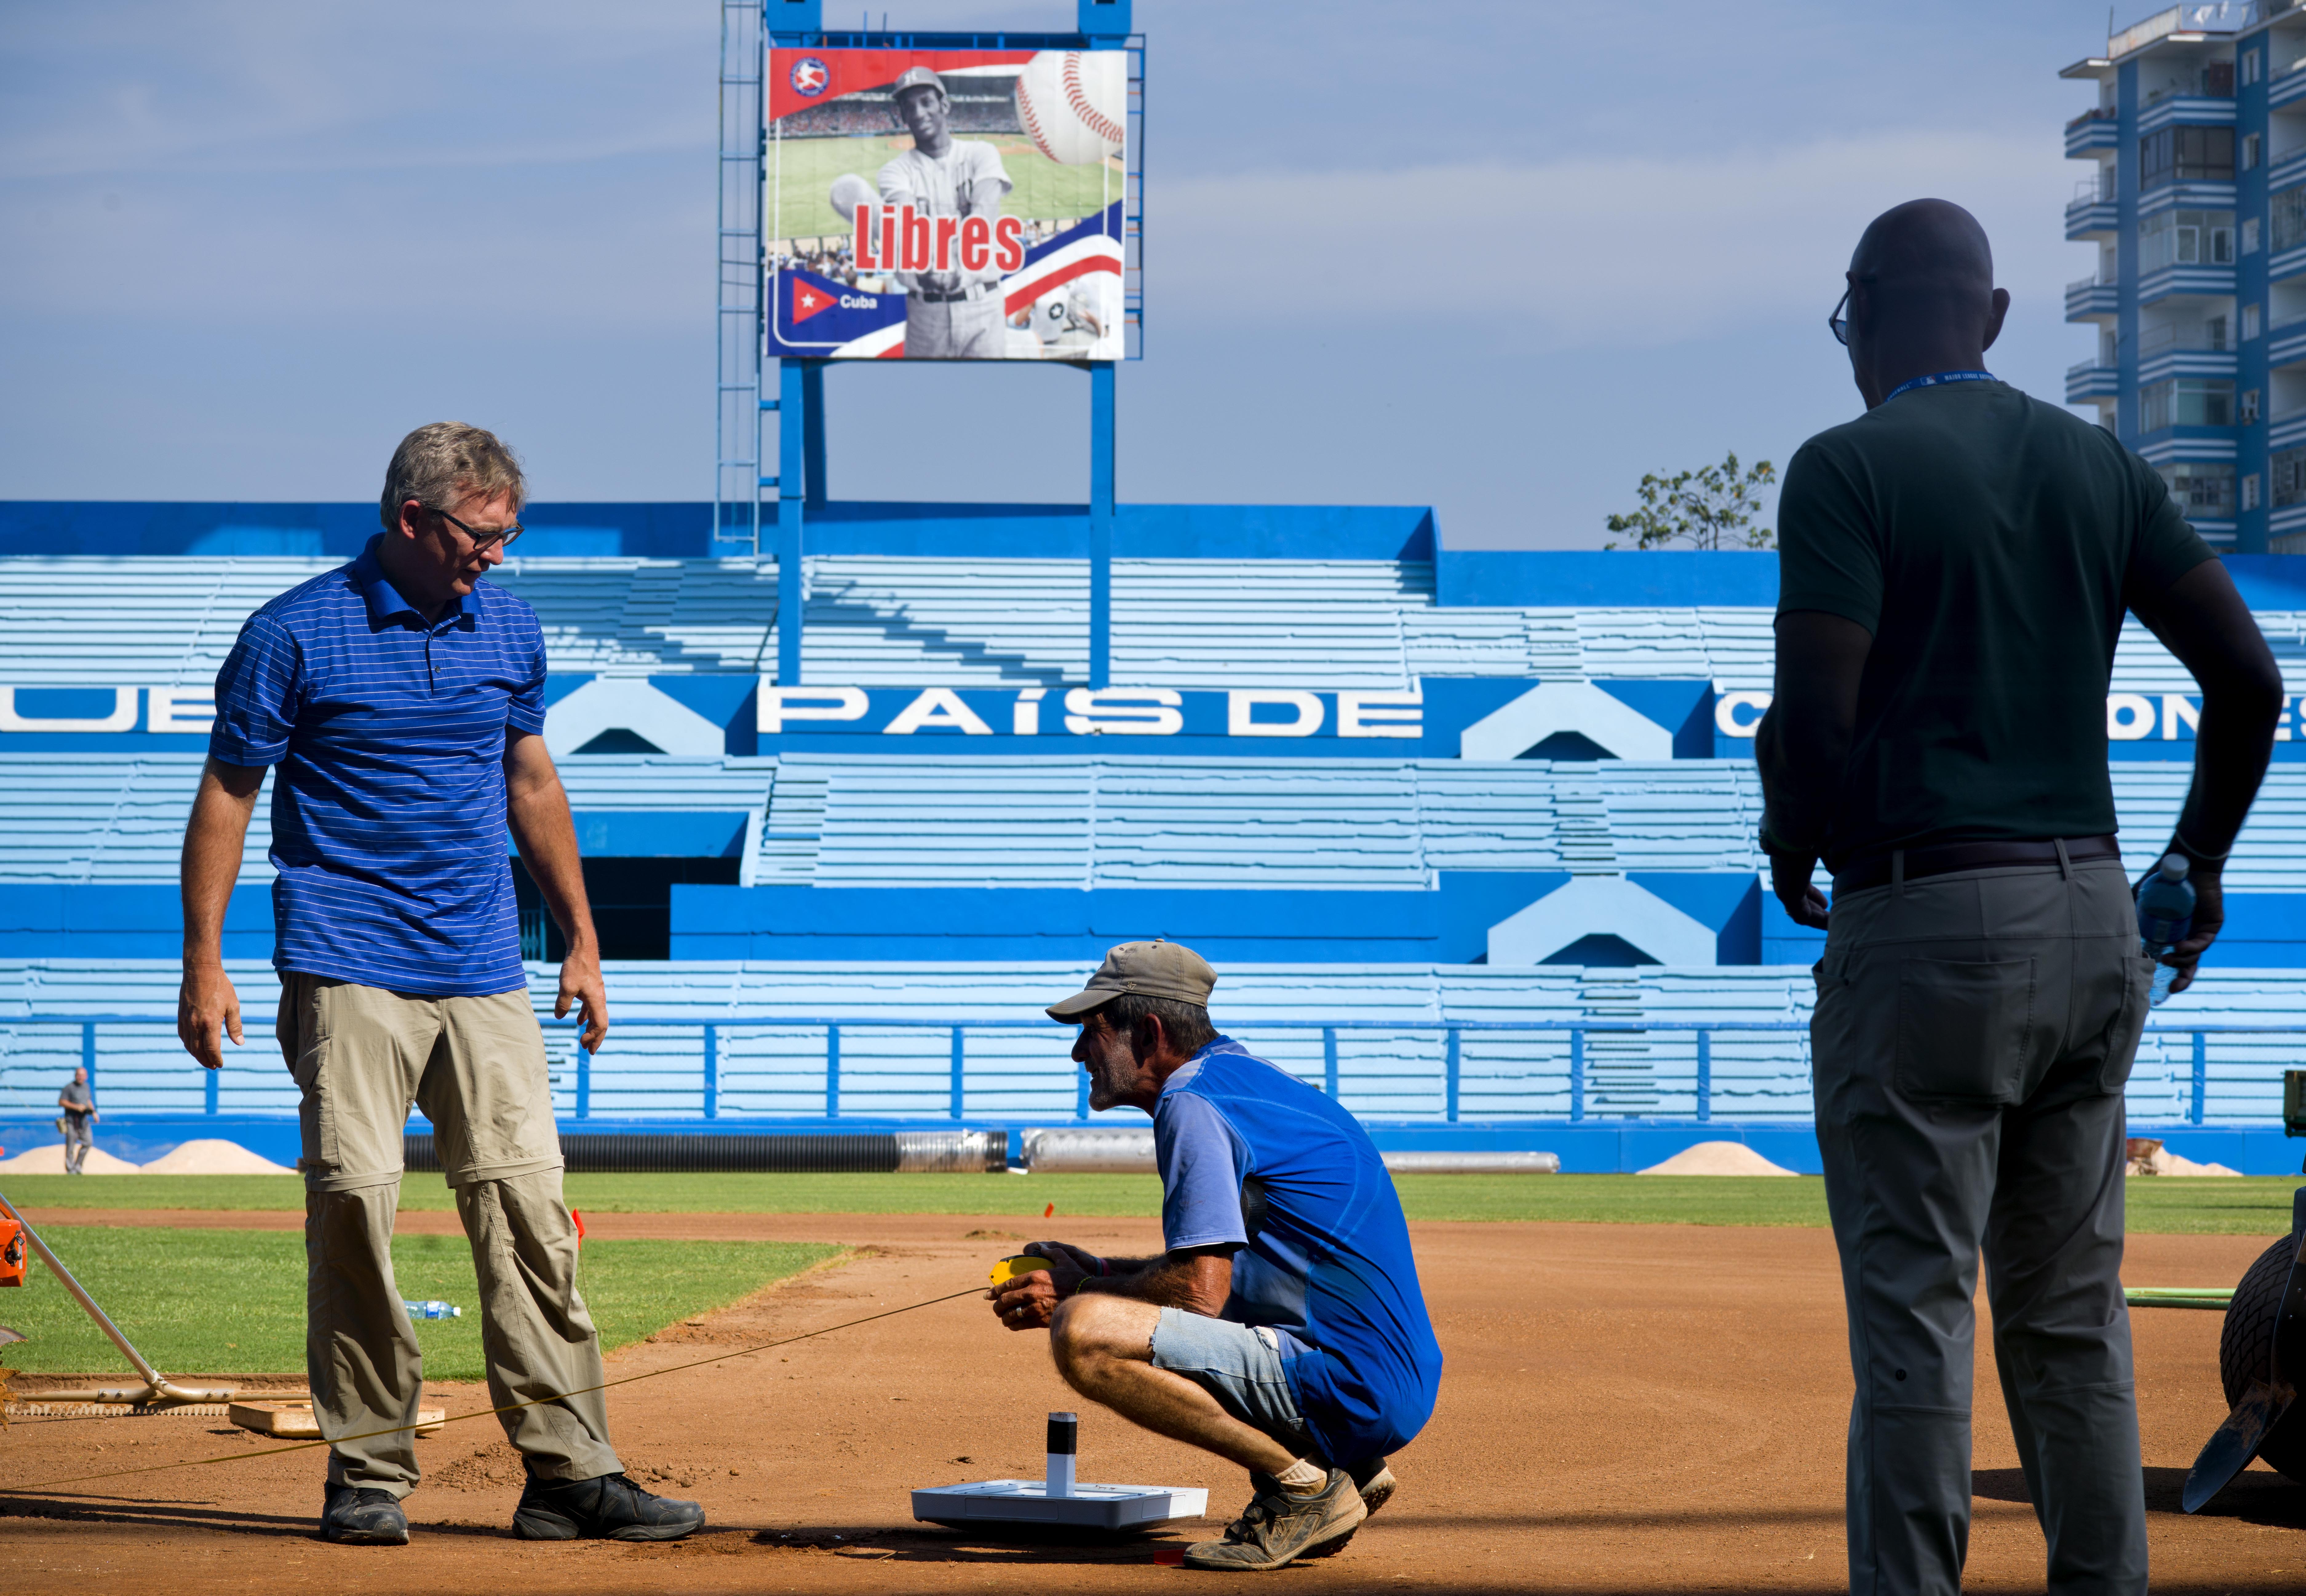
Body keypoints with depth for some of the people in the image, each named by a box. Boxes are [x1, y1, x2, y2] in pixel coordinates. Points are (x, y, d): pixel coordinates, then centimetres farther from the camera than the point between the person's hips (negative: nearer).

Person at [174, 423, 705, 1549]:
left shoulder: (508, 628, 11)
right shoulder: (295, 635, -3)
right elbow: (227, 794, 0)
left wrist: (581, 939, 20)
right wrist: (203, 966, -5)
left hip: (484, 973, 4)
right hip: (349, 970, -4)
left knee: (528, 1208, -3)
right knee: (355, 1204, -9)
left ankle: (569, 1471, -1)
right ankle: (368, 1474, 1)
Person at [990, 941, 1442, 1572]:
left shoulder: (1192, 1102, -11)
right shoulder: (1246, 1078, 20)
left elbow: (1201, 1289, -17)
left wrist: (1078, 1295, -2)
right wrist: (1098, 1273, 21)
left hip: (1352, 1394, -10)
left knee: (1083, 1335, -21)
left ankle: (1307, 1483, -12)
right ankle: (1347, 1471, 14)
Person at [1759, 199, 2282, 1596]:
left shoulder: (1852, 468, -7)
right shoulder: (2100, 464, 10)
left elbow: (1817, 715, -16)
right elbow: (2250, 677, 7)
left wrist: (1793, 851, 3)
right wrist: (2200, 866, 17)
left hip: (1926, 923, -6)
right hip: (2099, 921, 6)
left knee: (1914, 1314, -2)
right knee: (2073, 1314, 14)